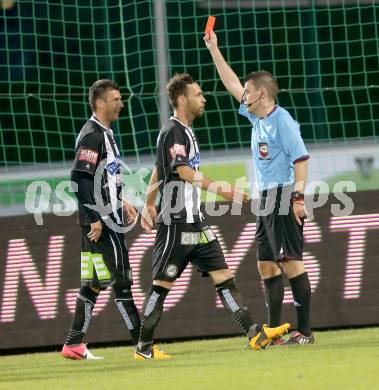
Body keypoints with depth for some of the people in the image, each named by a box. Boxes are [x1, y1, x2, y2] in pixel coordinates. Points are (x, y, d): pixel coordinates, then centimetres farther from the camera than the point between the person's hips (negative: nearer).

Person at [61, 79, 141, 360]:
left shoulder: (104, 134, 17)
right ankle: (142, 344, -7)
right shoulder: (92, 135, -14)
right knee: (121, 280, -8)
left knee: (94, 283, 11)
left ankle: (74, 344, 14)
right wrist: (93, 219, -23)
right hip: (100, 221, -10)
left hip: (107, 220, 10)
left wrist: (121, 204, 23)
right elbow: (79, 178, -21)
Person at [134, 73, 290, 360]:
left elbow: (158, 170, 26)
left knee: (223, 276, 3)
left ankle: (256, 334, -1)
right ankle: (144, 348, 4)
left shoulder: (186, 131, 18)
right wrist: (219, 189, -31)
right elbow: (183, 171, -23)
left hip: (195, 222, 10)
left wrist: (149, 205, 33)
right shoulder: (173, 131, -12)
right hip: (176, 223, -10)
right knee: (162, 284, -4)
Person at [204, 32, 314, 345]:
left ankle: (304, 331, -11)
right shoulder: (257, 117, 14)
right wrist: (214, 50, 24)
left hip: (284, 198, -9)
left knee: (291, 261, -11)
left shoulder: (282, 120, -11)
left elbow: (301, 158, -16)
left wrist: (298, 197, -22)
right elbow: (232, 84, 24)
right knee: (267, 265, 9)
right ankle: (274, 331, 13)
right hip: (266, 199, 9)